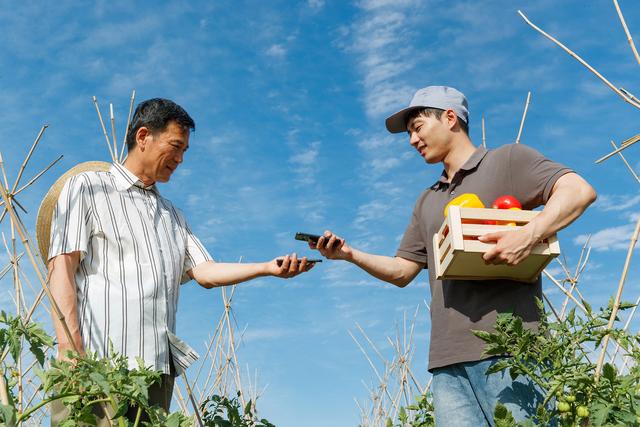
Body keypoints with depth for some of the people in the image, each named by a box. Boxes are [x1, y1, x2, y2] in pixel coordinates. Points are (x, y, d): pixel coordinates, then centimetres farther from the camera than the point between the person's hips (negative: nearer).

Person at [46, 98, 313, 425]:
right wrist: (70, 351, -15)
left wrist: (267, 268, -2)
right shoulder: (86, 187, 8)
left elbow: (204, 272, 13)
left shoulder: (172, 214, 26)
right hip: (98, 362, -5)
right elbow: (61, 269, -3)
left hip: (158, 369, 6)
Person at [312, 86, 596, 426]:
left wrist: (529, 234, -22)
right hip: (448, 358, 6)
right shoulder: (426, 203, 28)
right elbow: (401, 271, 25)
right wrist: (349, 254, 9)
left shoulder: (506, 160, 8)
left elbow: (579, 190, -6)